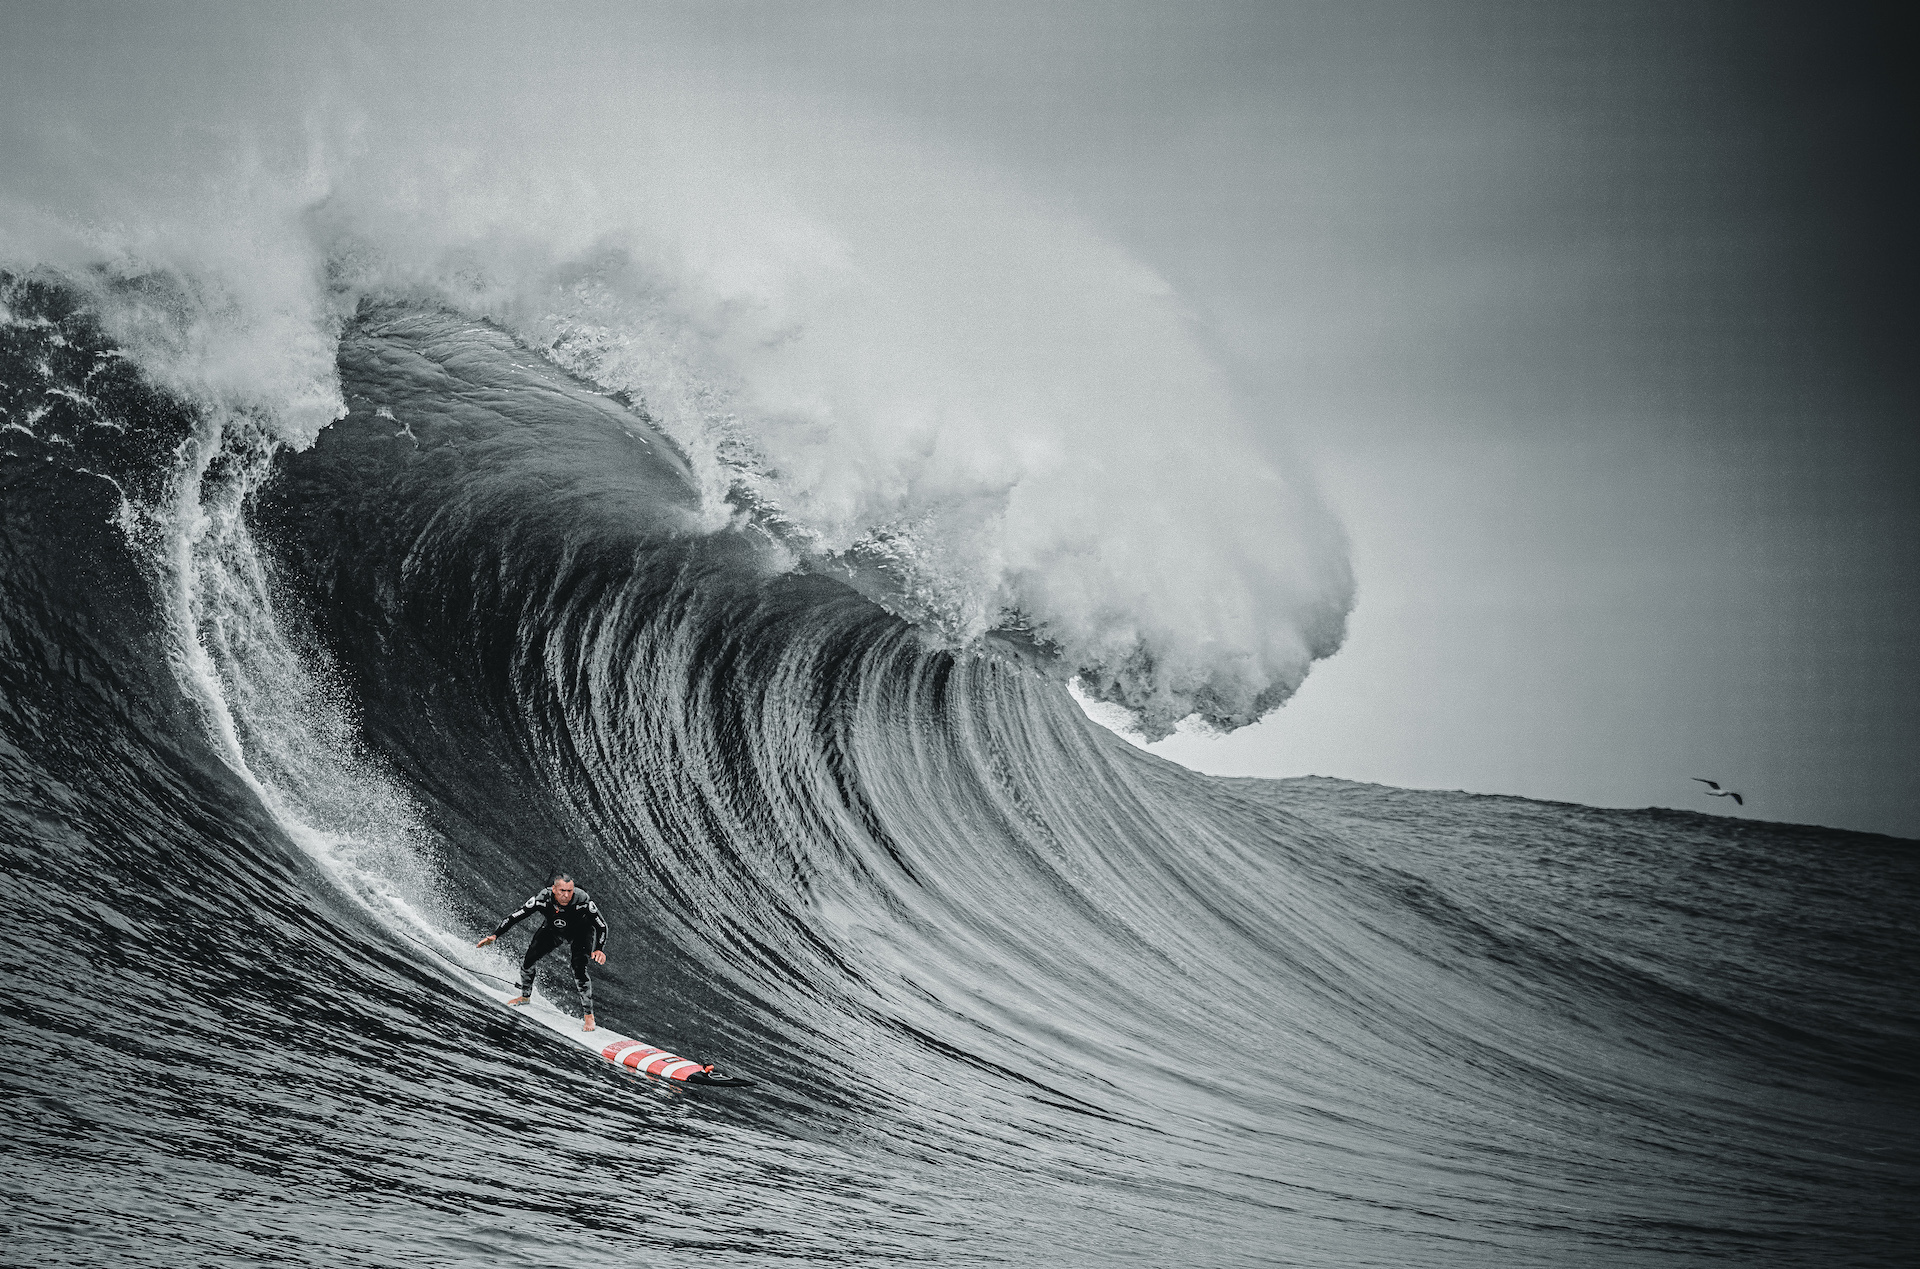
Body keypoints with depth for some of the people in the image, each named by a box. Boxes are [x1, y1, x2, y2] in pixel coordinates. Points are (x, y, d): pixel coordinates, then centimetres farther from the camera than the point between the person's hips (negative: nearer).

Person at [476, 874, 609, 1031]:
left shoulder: (583, 901, -39)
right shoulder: (542, 899, -33)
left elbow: (602, 926, -28)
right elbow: (514, 916, -24)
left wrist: (600, 949, -43)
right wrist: (494, 935, -34)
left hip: (582, 932, -3)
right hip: (555, 930, 3)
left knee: (579, 969, -24)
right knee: (527, 961, -2)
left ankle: (589, 1015, -12)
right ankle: (525, 995, 29)